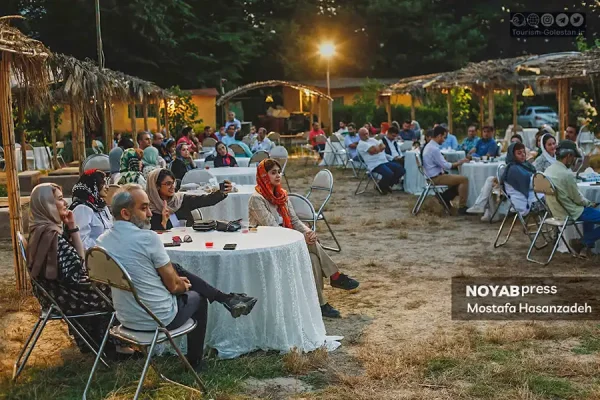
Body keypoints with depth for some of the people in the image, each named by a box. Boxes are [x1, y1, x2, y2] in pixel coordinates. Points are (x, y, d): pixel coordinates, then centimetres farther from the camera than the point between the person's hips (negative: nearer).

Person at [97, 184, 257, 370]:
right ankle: (194, 363, 36)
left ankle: (227, 299, 28)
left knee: (176, 270, 19)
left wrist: (177, 280, 18)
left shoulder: (102, 241, -1)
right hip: (159, 319, -6)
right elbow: (173, 286, -14)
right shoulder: (148, 238, -23)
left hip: (126, 318, 7)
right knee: (197, 297, 23)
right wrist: (183, 285, 10)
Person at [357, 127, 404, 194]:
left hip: (385, 162, 9)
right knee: (389, 174, -31)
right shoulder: (361, 144, -6)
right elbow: (374, 150, -16)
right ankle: (381, 186, 0)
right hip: (375, 165, -9)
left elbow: (383, 146, 9)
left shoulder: (372, 139, 21)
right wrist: (380, 147, 4)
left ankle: (387, 185, 14)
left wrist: (377, 148, -8)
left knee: (400, 169, -2)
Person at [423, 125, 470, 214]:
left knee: (458, 179, 23)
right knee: (464, 179, -13)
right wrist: (459, 162, -5)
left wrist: (456, 163, 9)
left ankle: (444, 199, 21)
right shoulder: (434, 149, -20)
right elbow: (446, 166, -18)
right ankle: (462, 207, -10)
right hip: (436, 178, -10)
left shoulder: (429, 146, 11)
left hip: (434, 176, 10)